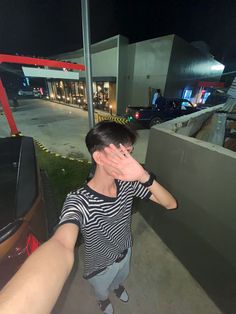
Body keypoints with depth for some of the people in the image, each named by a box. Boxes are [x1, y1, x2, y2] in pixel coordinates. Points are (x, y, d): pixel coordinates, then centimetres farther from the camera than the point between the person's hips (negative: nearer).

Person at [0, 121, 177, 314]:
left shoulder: (128, 184, -25)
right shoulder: (78, 202, -40)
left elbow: (171, 204, -24)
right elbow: (62, 246, -57)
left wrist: (144, 176, -44)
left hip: (125, 252, 4)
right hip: (101, 266, -3)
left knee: (121, 278, 37)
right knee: (102, 291, 33)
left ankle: (118, 286, 75)